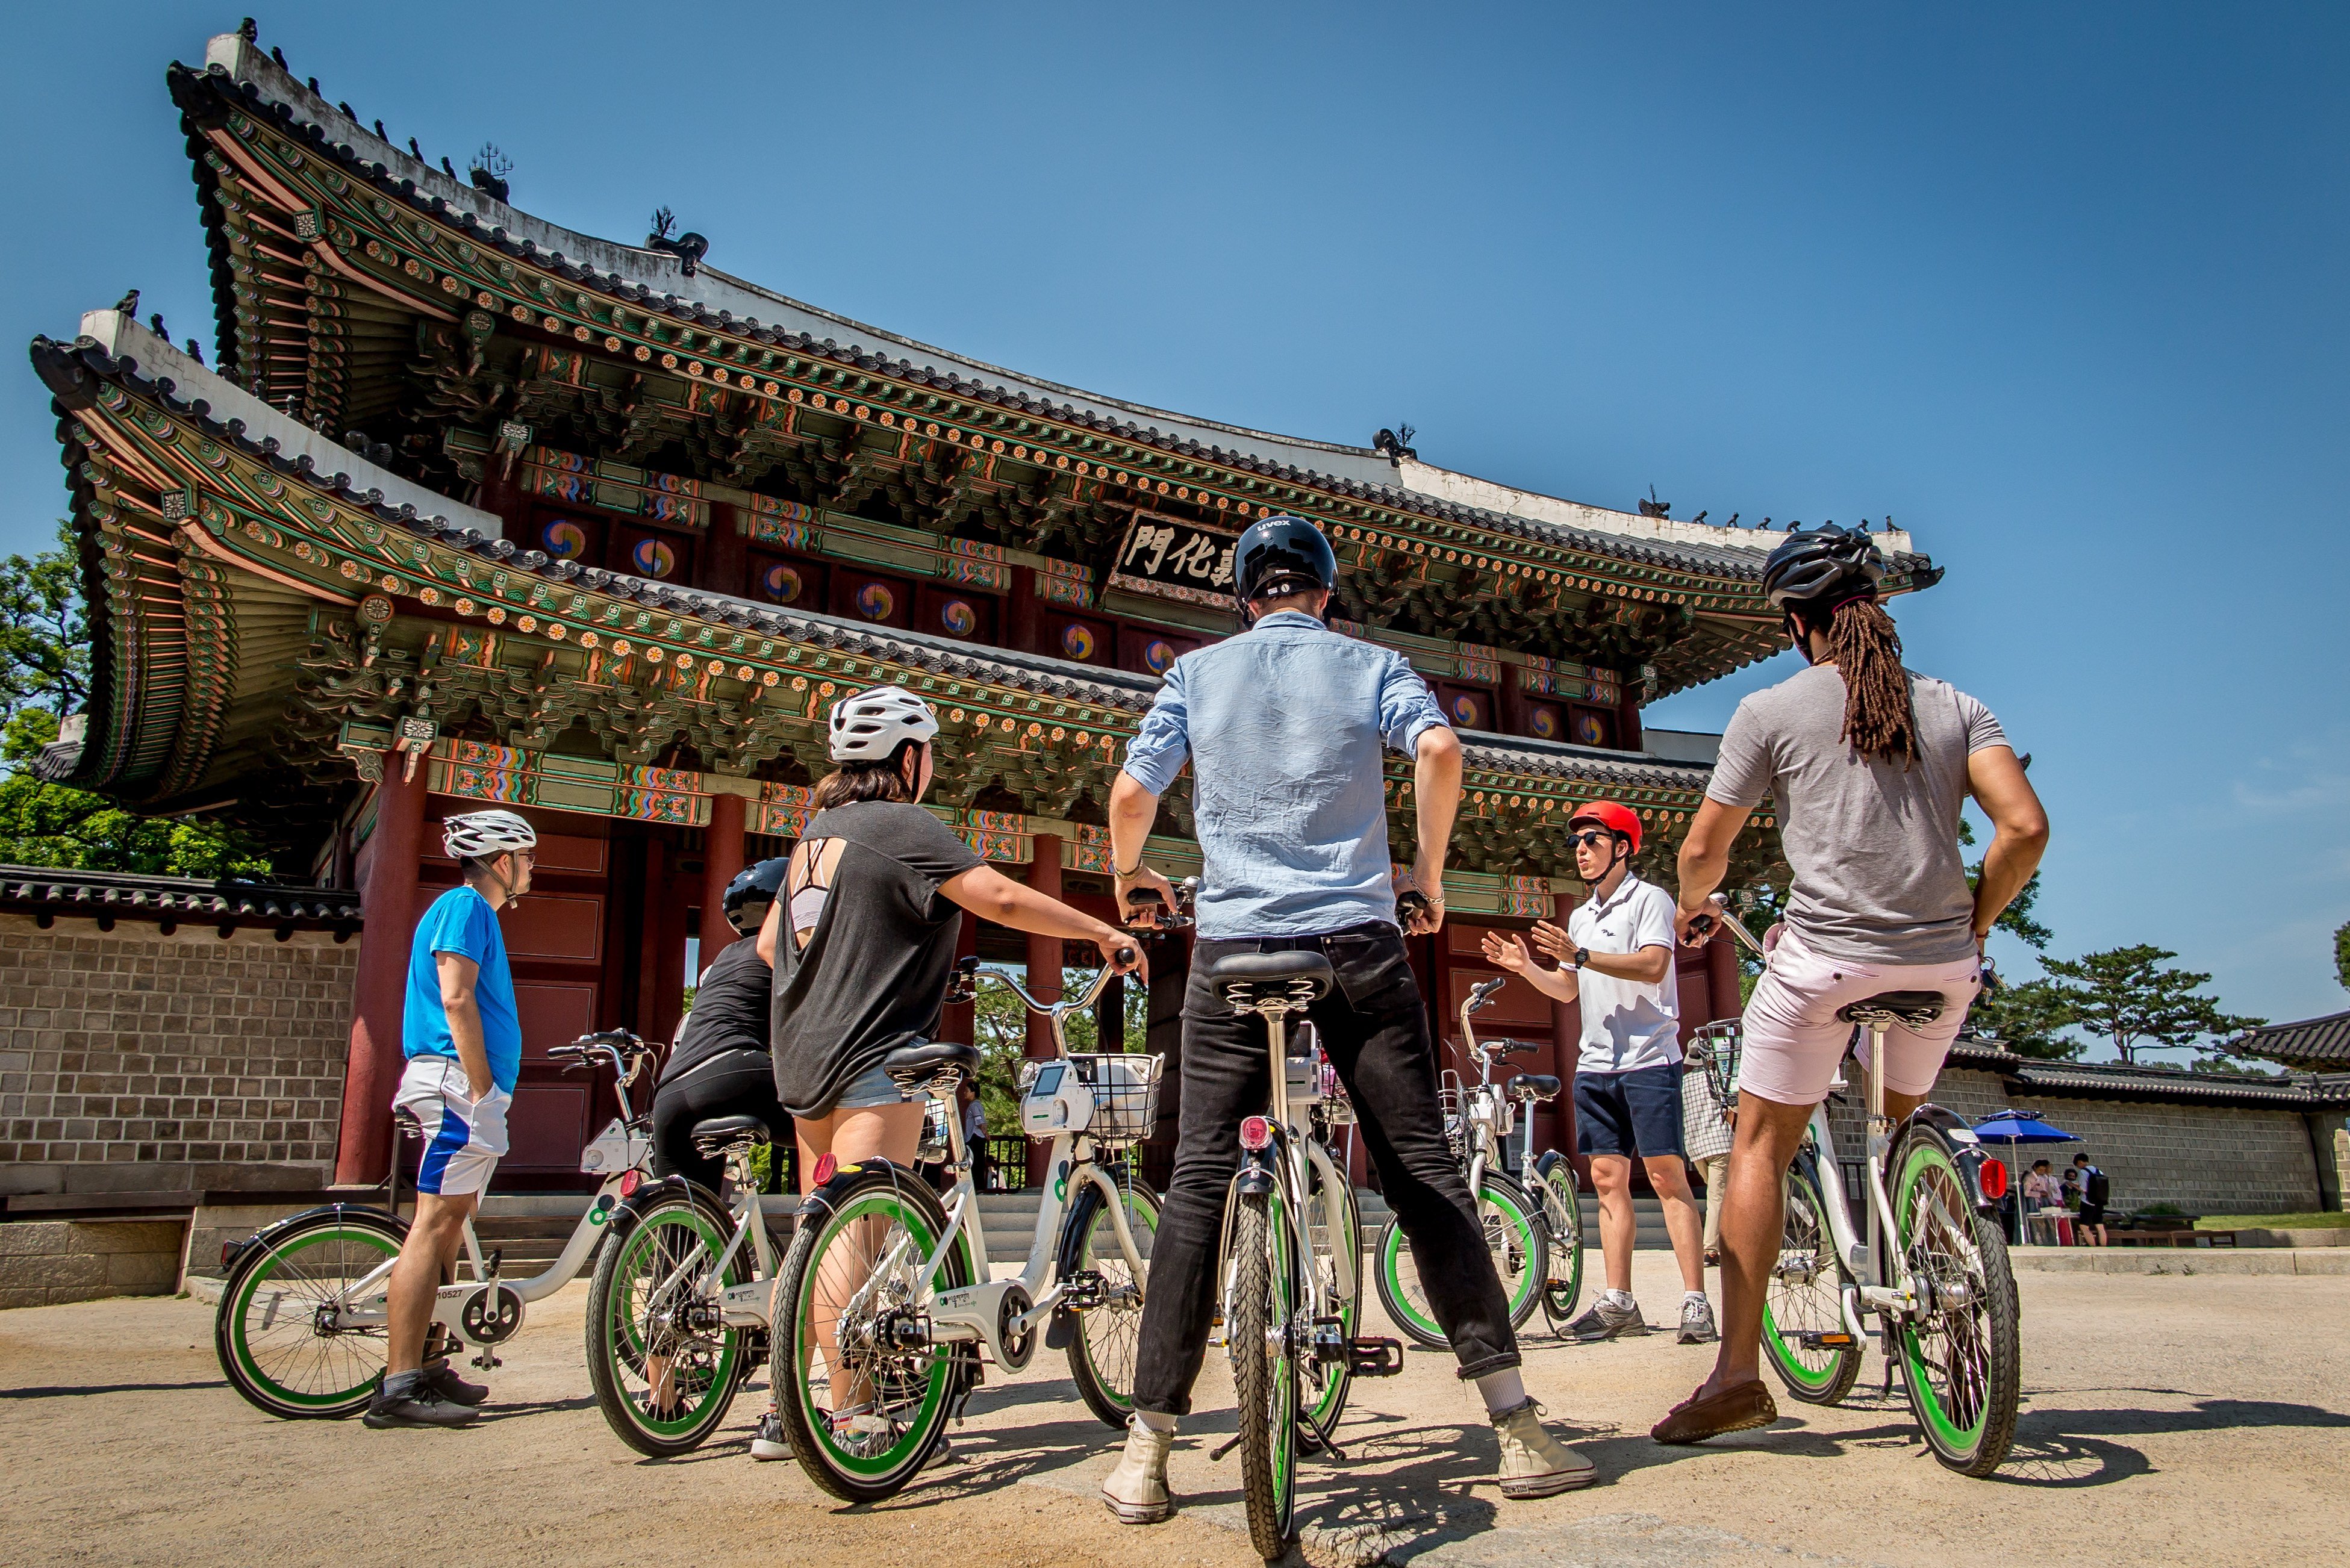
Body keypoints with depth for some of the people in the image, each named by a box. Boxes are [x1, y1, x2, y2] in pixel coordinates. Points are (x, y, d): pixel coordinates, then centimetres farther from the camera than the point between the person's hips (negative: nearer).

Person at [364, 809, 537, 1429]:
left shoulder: (476, 910, 23)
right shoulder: (464, 906, -8)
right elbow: (456, 997, -18)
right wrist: (482, 1087, -19)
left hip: (470, 1086, 11)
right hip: (457, 1081, -10)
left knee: (451, 1225, 12)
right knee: (435, 1224, -11)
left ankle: (423, 1369, 20)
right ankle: (399, 1388, -10)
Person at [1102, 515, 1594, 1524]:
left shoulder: (1198, 671, 12)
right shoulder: (1368, 664, 9)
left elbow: (1132, 793, 6)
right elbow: (1439, 749, -9)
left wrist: (1130, 876, 24)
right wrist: (1428, 871, 5)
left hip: (1232, 945, 1)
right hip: (1356, 940, 0)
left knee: (1199, 1186, 3)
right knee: (1423, 1175, 5)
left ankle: (1147, 1454, 5)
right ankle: (1520, 1431, 7)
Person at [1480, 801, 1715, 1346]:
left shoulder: (1649, 898, -2)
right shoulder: (1579, 917, 21)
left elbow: (1652, 966, -17)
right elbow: (1568, 990, 24)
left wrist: (1580, 955, -23)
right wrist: (1524, 967, 9)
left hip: (1648, 1060, -7)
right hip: (1595, 1064, 7)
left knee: (1666, 1176, -8)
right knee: (1608, 1178, 5)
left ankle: (1695, 1301, -5)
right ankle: (1618, 1303, 7)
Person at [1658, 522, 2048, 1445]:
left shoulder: (1771, 712, 1)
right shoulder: (1956, 707, 10)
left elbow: (1703, 849, 3)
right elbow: (2025, 827, -1)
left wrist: (1692, 910, 24)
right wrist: (1975, 923, 13)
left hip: (1824, 959, -4)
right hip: (1942, 963, 5)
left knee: (1760, 1148, 6)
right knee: (1897, 1138, 27)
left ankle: (1738, 1374, 3)